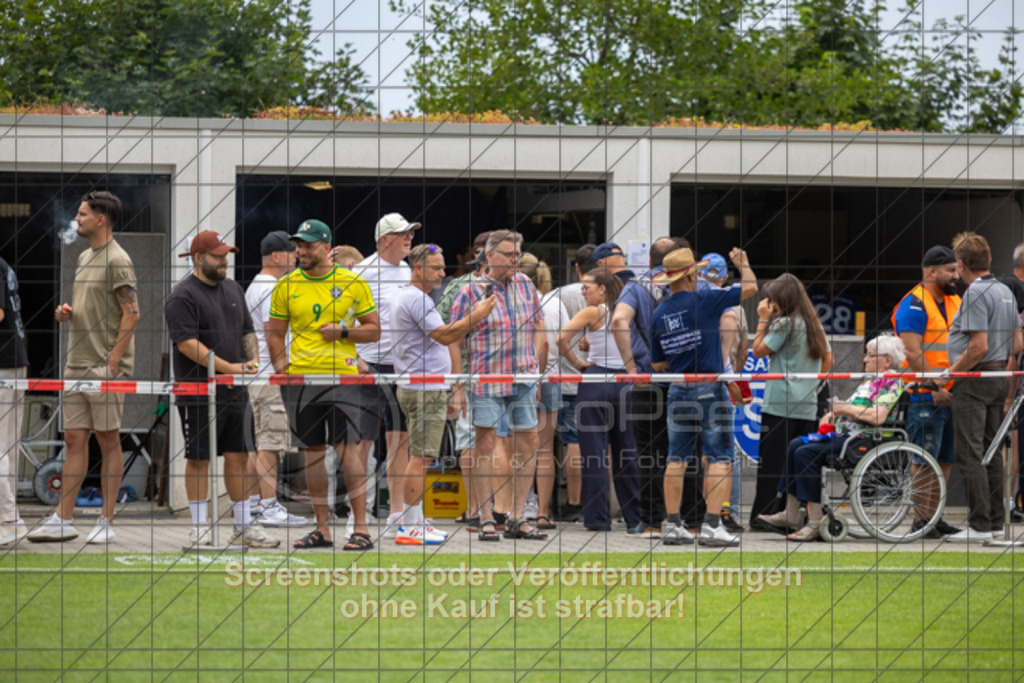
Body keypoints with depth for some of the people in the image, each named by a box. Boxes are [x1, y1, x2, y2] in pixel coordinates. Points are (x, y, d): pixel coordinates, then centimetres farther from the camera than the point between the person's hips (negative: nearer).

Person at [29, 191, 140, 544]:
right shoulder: (84, 259, 17)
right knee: (74, 440, 6)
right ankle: (63, 520, 7)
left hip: (106, 366, -8)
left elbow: (131, 313, -15)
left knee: (108, 440, -2)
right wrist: (66, 311, 6)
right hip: (76, 364, 8)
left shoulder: (117, 261, -10)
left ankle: (107, 521, 3)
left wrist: (113, 360, -19)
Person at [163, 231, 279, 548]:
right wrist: (228, 367, -20)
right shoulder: (183, 296, -9)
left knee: (239, 456, 7)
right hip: (199, 393, -7)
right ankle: (199, 527, 7)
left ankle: (244, 526, 14)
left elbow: (247, 331, 23)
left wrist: (253, 360, 3)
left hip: (236, 392, 7)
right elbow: (187, 343, -17)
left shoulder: (233, 290, 16)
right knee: (199, 459, 0)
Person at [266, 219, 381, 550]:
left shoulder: (353, 283, 3)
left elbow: (374, 330, 6)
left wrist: (343, 332, -10)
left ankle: (361, 527, -6)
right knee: (312, 452, 5)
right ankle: (322, 528, 13)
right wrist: (283, 369, -1)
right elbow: (274, 334, 13)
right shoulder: (286, 286, 8)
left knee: (348, 448, -10)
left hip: (343, 376, -3)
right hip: (301, 377, 3)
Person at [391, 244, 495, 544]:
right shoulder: (416, 299, -15)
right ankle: (411, 526, -10)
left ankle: (414, 520, 16)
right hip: (424, 390, -11)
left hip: (427, 389, 11)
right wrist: (476, 316, -19)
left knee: (421, 458, 13)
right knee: (421, 458, -10)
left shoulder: (406, 296, 19)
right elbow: (444, 335, -22)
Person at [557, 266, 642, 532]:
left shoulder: (592, 312, -6)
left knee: (594, 452, -1)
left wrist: (576, 363, -2)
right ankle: (635, 516, 12)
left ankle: (598, 518, -3)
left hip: (595, 379, -5)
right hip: (623, 382, 5)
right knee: (626, 453, 10)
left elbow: (562, 339, -15)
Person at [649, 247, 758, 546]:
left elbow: (657, 364, 12)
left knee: (677, 458, 10)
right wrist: (742, 263, 16)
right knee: (720, 458, -3)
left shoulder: (658, 313, 6)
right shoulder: (703, 300, -10)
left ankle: (673, 525, 9)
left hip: (677, 390, 6)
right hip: (708, 389, -5)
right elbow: (750, 287, -3)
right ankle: (712, 524, -11)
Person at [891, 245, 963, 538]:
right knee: (925, 460, -7)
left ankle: (934, 516, 17)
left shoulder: (955, 303, 17)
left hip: (949, 395, 8)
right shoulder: (914, 305, -9)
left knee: (946, 459, 10)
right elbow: (913, 353, -17)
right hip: (925, 395, -8)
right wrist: (934, 386, -20)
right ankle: (920, 520, -4)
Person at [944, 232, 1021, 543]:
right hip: (999, 379, 9)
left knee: (970, 454, -7)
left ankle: (979, 525, -10)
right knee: (991, 451, 13)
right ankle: (995, 522, 15)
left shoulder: (976, 293, -16)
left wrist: (951, 372, -13)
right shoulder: (1005, 291, 13)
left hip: (975, 379, -9)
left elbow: (979, 346, -22)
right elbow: (1016, 342, 16)